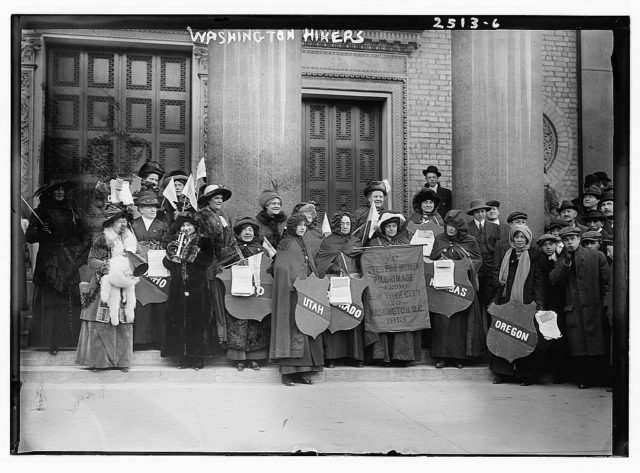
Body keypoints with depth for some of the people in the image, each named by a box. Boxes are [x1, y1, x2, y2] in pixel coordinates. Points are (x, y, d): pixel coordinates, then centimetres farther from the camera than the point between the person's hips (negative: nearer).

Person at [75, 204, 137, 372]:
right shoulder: (101, 239, 1)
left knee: (123, 324, -1)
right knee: (100, 323, -6)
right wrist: (106, 266, -16)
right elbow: (91, 261, -2)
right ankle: (98, 359, 3)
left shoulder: (130, 240, 12)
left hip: (123, 288, 3)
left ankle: (122, 359, 6)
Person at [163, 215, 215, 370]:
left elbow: (207, 261, -9)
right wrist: (171, 252, -9)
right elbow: (166, 264, 8)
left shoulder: (203, 241, 4)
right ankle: (184, 357, 7)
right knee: (180, 322, 1)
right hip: (178, 289, 3)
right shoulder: (174, 241, 15)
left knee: (198, 321, -5)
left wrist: (191, 252, -15)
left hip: (198, 288, -3)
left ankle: (198, 357, 1)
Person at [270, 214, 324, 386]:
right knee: (293, 328, -10)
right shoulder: (286, 243, -2)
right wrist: (296, 284, -19)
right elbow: (281, 268, -11)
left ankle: (302, 371, 5)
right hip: (291, 292, -7)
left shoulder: (303, 244, 21)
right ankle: (288, 371, -8)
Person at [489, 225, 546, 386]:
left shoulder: (534, 256, 4)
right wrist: (499, 282, 6)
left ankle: (526, 374, 3)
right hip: (506, 302, 4)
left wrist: (539, 303, -9)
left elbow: (538, 280, -1)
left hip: (526, 303, -4)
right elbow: (499, 277, 25)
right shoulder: (507, 255, 16)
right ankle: (500, 372, 6)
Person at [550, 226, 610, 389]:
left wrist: (604, 304, -3)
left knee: (597, 349, -3)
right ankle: (583, 380, 9)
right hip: (573, 310, 2)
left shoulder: (596, 256, 6)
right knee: (577, 350, -1)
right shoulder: (561, 261, 15)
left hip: (594, 308, -2)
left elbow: (607, 283, 6)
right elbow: (554, 281, -1)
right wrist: (566, 261, -7)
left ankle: (597, 377, 10)